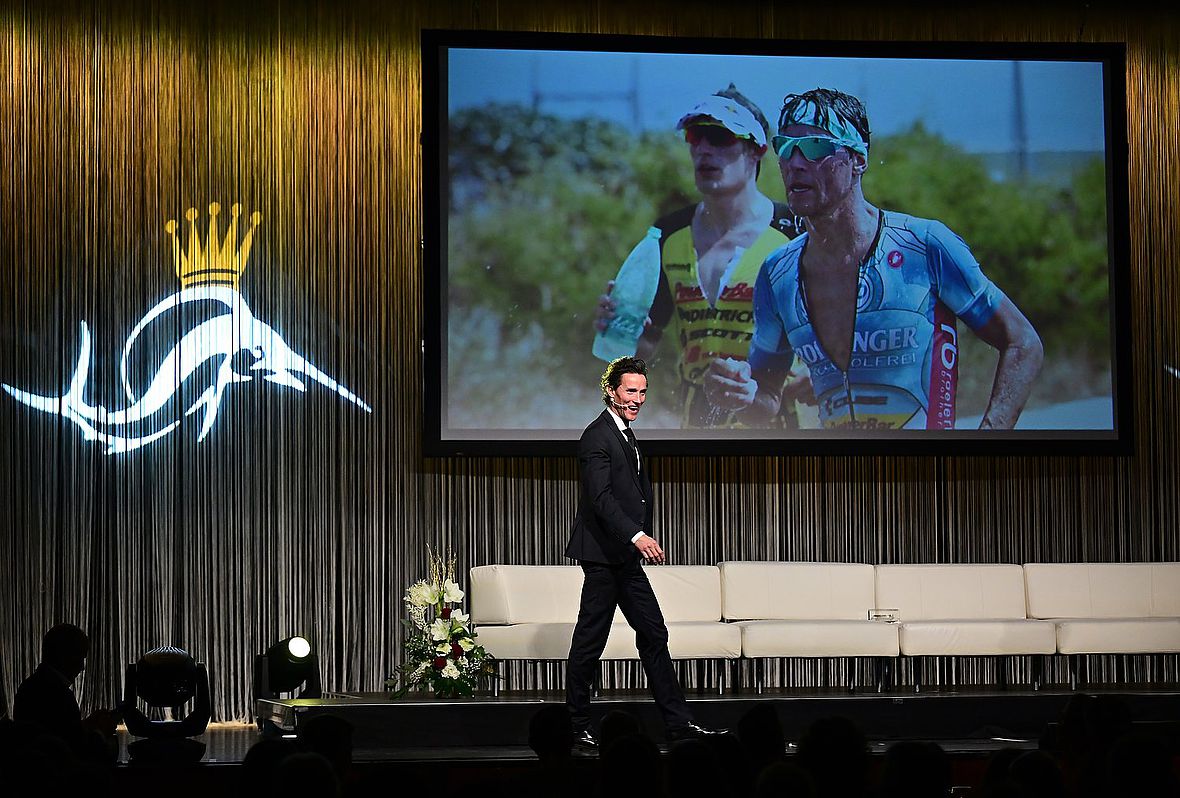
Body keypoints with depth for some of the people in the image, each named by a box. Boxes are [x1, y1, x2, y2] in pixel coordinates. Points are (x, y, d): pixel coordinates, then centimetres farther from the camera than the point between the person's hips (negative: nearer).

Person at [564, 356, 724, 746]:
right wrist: (637, 536, -32)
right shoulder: (598, 436, -12)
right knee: (590, 639, -3)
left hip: (625, 556, 10)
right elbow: (600, 497, -23)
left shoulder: (625, 434, 18)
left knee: (653, 634, 8)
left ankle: (679, 723, 10)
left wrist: (641, 539, 16)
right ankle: (577, 727, 4)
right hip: (603, 553, -10)